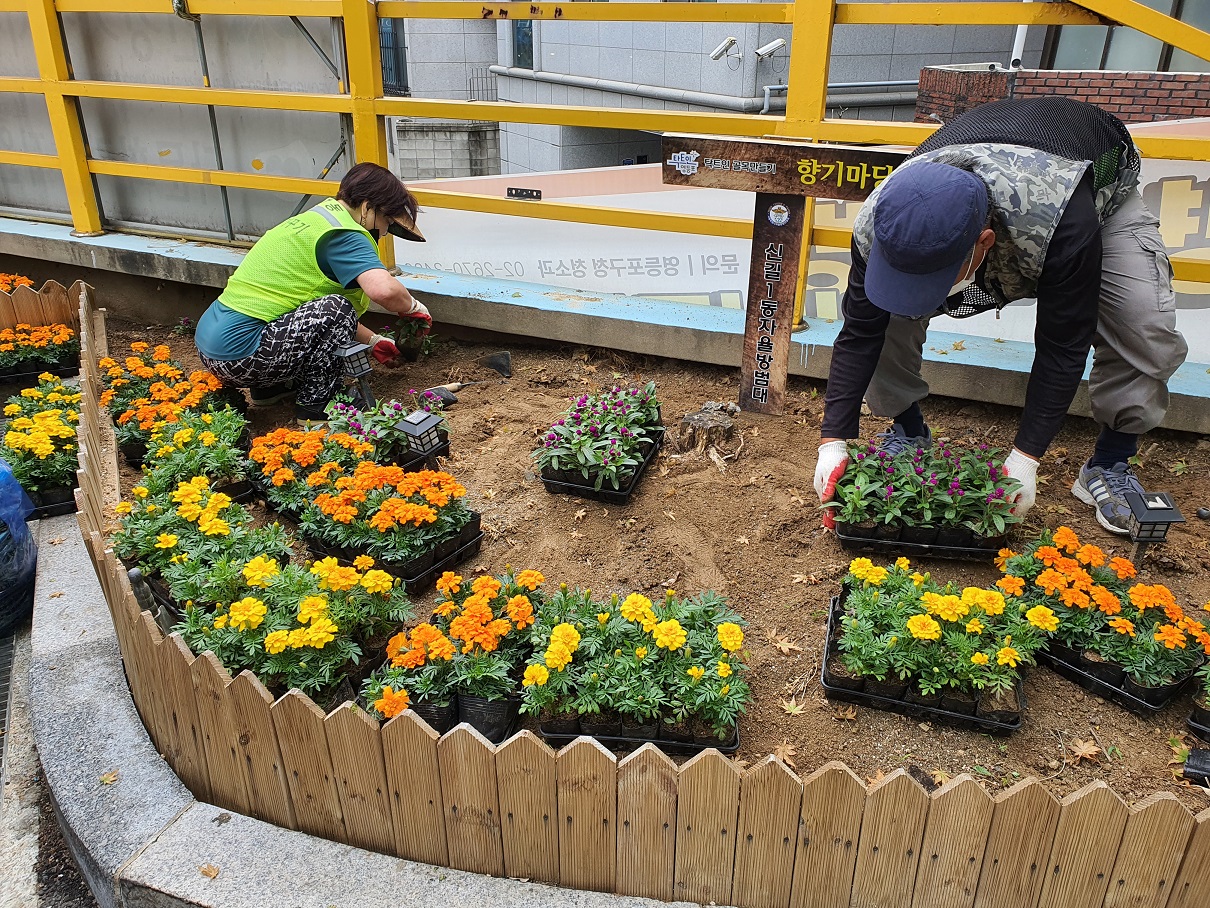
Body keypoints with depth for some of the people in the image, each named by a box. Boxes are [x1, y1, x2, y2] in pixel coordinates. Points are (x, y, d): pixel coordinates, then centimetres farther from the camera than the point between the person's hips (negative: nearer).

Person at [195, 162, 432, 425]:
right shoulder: (342, 233, -12)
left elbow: (324, 313, 27)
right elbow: (384, 290, -31)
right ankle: (314, 408, -6)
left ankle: (268, 389, 20)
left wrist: (372, 341, 27)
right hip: (238, 355, -10)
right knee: (336, 308, -15)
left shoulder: (317, 217, 18)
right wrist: (412, 306, -9)